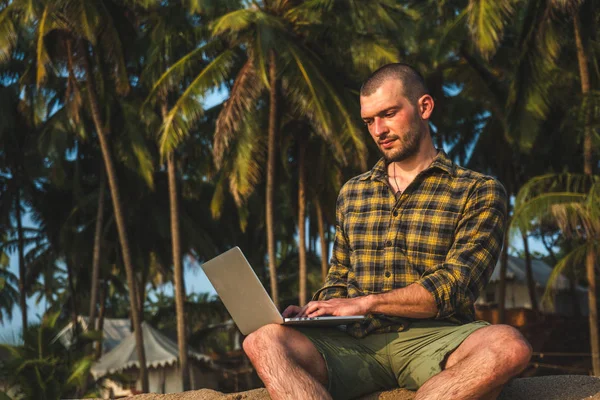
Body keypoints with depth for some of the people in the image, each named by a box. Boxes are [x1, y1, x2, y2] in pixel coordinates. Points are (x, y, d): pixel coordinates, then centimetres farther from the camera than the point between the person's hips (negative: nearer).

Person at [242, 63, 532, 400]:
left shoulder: (479, 192, 6)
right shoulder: (352, 193, 21)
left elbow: (455, 287, -6)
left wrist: (366, 303, -13)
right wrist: (314, 311, 3)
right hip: (357, 342, 3)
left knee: (509, 346, -36)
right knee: (264, 342, -27)